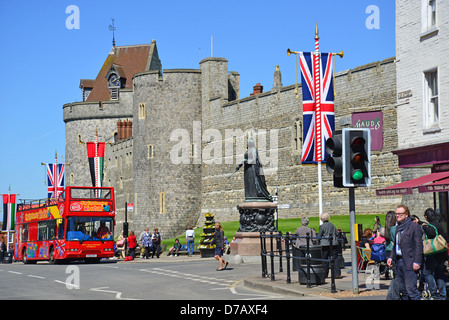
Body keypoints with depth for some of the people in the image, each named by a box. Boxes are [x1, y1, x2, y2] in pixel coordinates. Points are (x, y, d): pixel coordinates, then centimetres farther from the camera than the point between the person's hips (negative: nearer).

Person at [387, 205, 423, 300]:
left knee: (411, 289, -10)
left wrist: (417, 262, -17)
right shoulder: (398, 227, 16)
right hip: (399, 261, 8)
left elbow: (418, 246, -12)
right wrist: (391, 257, 12)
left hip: (409, 263, -8)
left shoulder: (414, 227, -8)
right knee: (402, 289, 12)